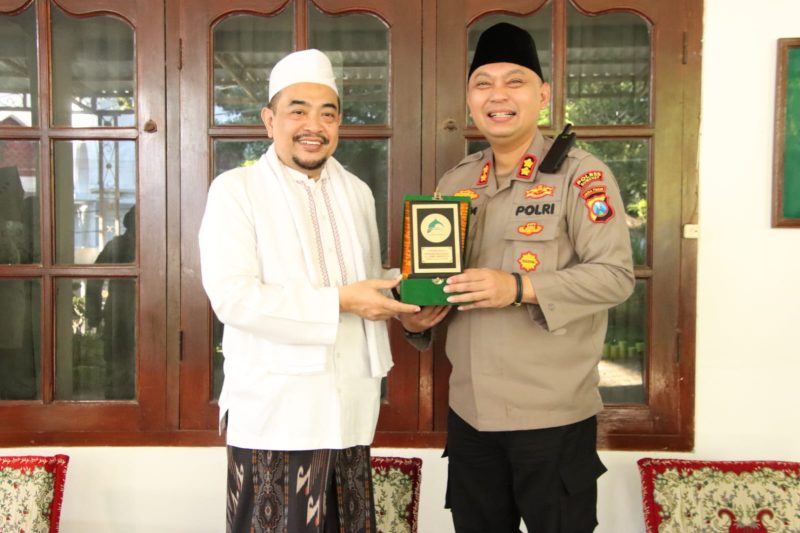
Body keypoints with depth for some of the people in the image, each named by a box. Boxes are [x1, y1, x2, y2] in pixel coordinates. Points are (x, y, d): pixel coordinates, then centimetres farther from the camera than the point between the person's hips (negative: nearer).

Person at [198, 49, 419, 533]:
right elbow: (232, 297, -15)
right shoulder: (235, 190, -4)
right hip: (275, 412, -5)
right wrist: (340, 302, -17)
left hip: (350, 410, 5)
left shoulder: (357, 192, 14)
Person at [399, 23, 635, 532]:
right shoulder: (456, 181, 8)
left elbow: (616, 275, -15)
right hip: (469, 411, 6)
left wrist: (520, 288, -26)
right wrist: (418, 316, -5)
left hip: (554, 416, -5)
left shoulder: (582, 175, -9)